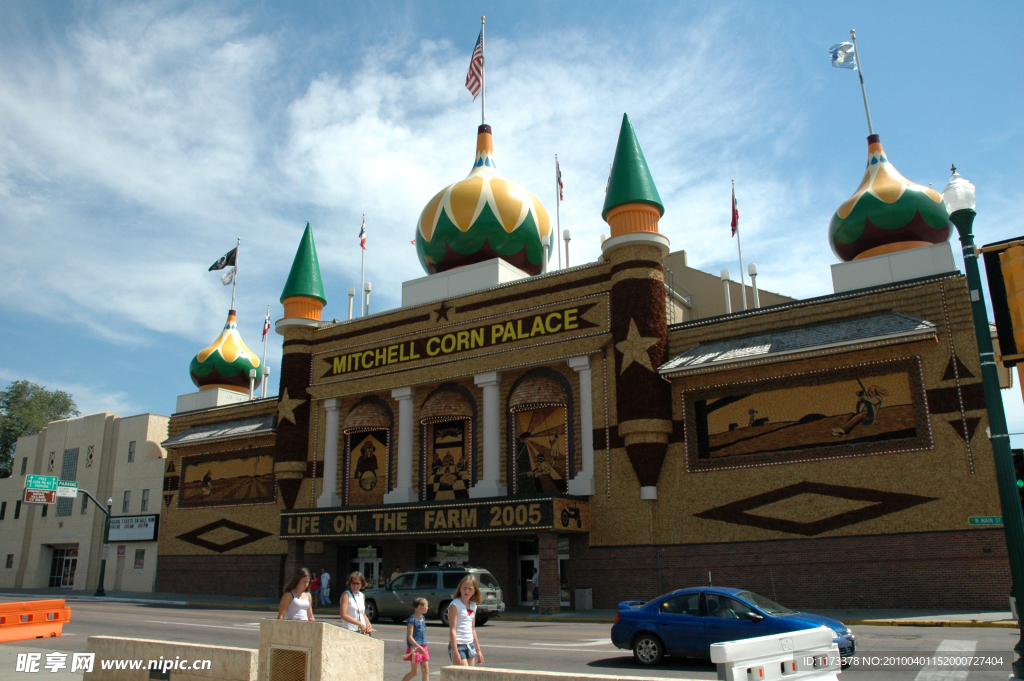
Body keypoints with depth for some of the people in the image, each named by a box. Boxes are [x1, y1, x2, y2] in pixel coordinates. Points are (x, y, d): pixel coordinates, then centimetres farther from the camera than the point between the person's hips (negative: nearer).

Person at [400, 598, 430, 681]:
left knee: (426, 671, 3)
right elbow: (410, 637, -18)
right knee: (414, 672, 1)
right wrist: (418, 647, -27)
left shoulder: (422, 617, 10)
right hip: (414, 647, -8)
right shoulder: (412, 620, -15)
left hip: (423, 647, 8)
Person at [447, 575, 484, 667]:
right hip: (458, 645, -7)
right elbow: (452, 629, -13)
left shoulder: (473, 606, 11)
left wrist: (478, 650, 17)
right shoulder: (455, 605, -9)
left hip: (470, 645, 7)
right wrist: (455, 651, -19)